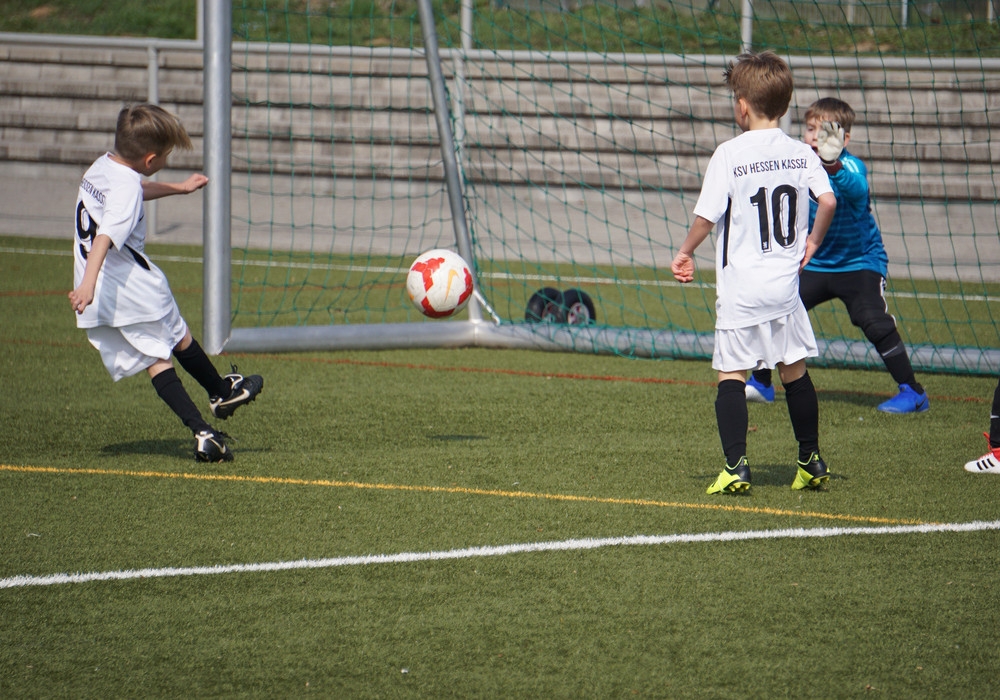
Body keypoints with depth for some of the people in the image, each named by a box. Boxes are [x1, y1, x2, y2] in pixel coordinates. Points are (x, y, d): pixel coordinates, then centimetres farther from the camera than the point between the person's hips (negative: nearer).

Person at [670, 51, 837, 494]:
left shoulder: (730, 154, -9)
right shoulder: (800, 154, 3)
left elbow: (707, 216, -10)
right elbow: (828, 201, -4)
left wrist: (685, 253, 6)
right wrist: (812, 241, 14)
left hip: (740, 285, -4)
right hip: (785, 281, 4)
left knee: (732, 375, -1)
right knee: (794, 371, 15)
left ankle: (736, 466, -11)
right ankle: (811, 462, 22)